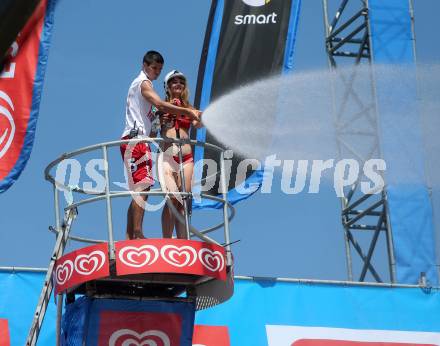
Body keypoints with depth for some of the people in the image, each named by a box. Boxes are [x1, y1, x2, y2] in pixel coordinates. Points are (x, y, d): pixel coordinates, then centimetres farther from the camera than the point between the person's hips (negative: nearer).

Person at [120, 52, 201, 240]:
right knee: (142, 187, -18)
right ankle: (138, 234, -24)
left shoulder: (139, 83, 27)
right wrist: (187, 111, -22)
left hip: (132, 139, 10)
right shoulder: (144, 82, -3)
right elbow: (160, 105, -19)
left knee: (138, 191, 7)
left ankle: (129, 236, 4)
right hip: (135, 139, -10)